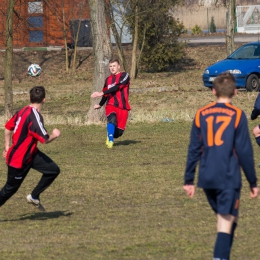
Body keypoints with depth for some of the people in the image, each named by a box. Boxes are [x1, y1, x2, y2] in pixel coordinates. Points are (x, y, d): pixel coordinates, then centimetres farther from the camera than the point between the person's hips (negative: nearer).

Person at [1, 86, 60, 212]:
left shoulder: (23, 111, 1)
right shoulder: (35, 116, -26)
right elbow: (44, 139, -27)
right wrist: (54, 135, -6)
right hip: (19, 159, -9)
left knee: (53, 170, 4)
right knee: (10, 188, 5)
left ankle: (34, 197, 13)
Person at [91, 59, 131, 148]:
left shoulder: (124, 76, -1)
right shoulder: (108, 79, 16)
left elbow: (117, 87, -16)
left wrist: (102, 93, -22)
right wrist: (100, 105, 43)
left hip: (122, 107, -2)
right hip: (111, 105, 2)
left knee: (119, 132, -1)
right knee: (112, 119, -33)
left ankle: (110, 135, 32)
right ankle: (110, 141, -30)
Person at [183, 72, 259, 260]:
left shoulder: (201, 114, 6)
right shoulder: (237, 115, -5)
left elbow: (194, 150, 7)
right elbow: (245, 152, -4)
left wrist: (189, 180, 13)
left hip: (207, 179, 5)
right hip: (229, 178, -5)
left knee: (229, 218, 22)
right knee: (226, 223, -8)